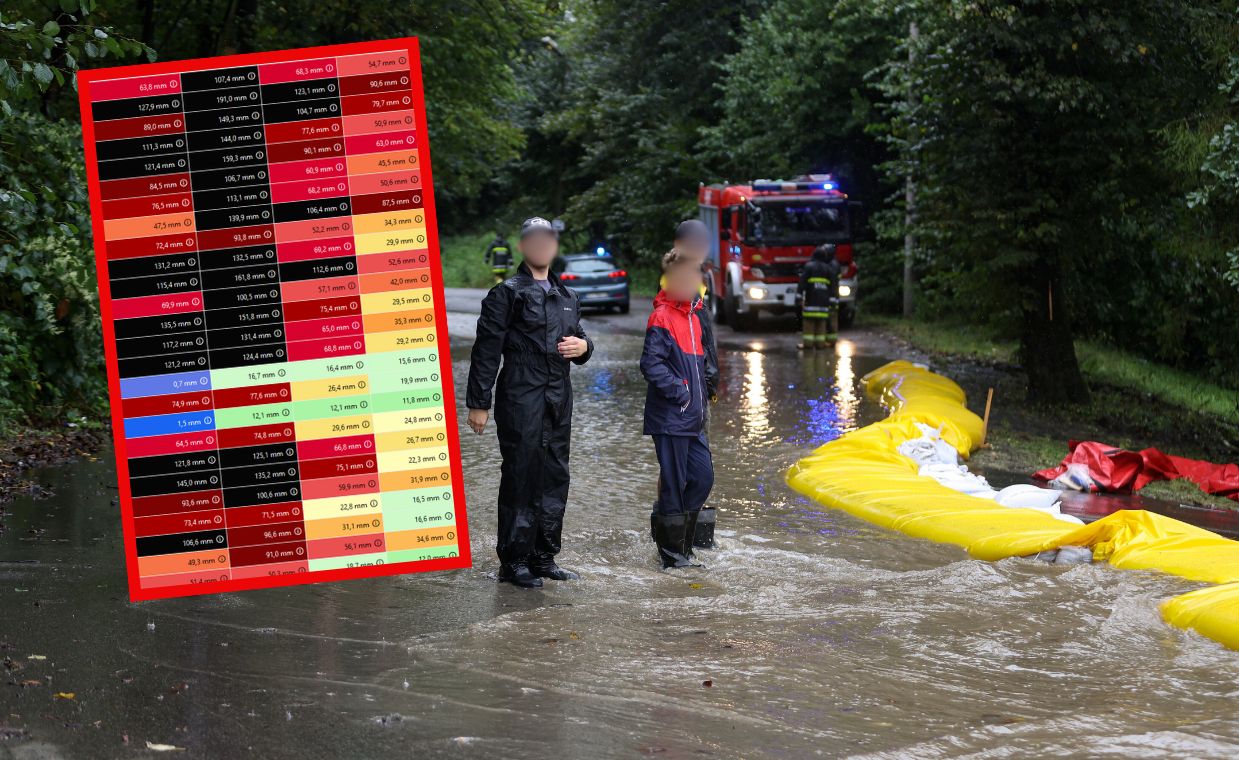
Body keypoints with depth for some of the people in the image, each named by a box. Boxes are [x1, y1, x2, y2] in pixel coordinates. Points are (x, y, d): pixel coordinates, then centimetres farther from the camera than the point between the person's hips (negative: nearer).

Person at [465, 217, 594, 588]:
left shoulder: (566, 296, 18)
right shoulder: (506, 294, -2)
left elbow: (577, 339, 30)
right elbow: (486, 350, -6)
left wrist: (584, 346, 3)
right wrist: (478, 402, -10)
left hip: (558, 399, 7)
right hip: (520, 399, -7)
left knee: (555, 477, 9)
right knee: (520, 476, -5)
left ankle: (544, 557, 18)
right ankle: (514, 560, 2)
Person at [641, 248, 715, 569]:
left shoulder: (694, 316, 15)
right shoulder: (662, 318, -12)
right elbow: (651, 364, -19)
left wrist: (701, 403, 16)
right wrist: (680, 392, -17)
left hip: (692, 420, 9)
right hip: (670, 419, -8)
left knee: (703, 477, 10)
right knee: (674, 484, -2)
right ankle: (673, 554, 7)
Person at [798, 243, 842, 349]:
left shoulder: (809, 266, -4)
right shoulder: (828, 268, 9)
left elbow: (803, 282, -7)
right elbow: (832, 285, 8)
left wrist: (800, 296, -5)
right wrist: (832, 300, 9)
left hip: (810, 299, -4)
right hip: (824, 299, 4)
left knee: (809, 321, -3)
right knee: (821, 321, 6)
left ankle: (808, 342, -6)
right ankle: (820, 341, 4)